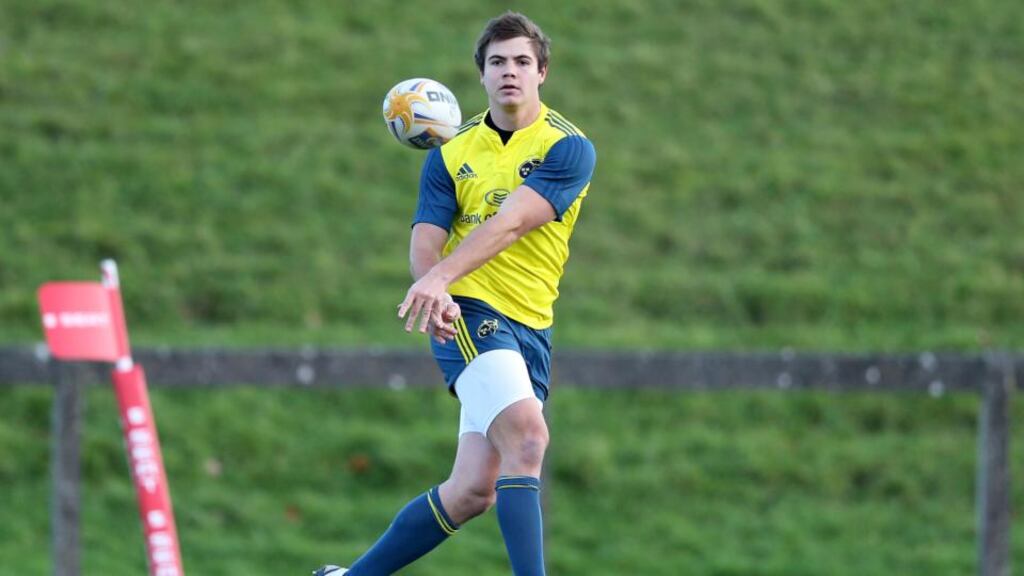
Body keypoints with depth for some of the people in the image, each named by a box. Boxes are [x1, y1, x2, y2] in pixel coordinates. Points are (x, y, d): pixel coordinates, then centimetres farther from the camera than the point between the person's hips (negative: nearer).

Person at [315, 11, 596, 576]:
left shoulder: (568, 148, -3)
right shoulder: (452, 153, 6)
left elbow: (510, 223, -17)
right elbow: (425, 243, -3)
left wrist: (440, 277, -31)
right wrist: (434, 289, -27)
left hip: (529, 328, 1)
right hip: (467, 314, -1)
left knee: (473, 490, 1)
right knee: (526, 434, -27)